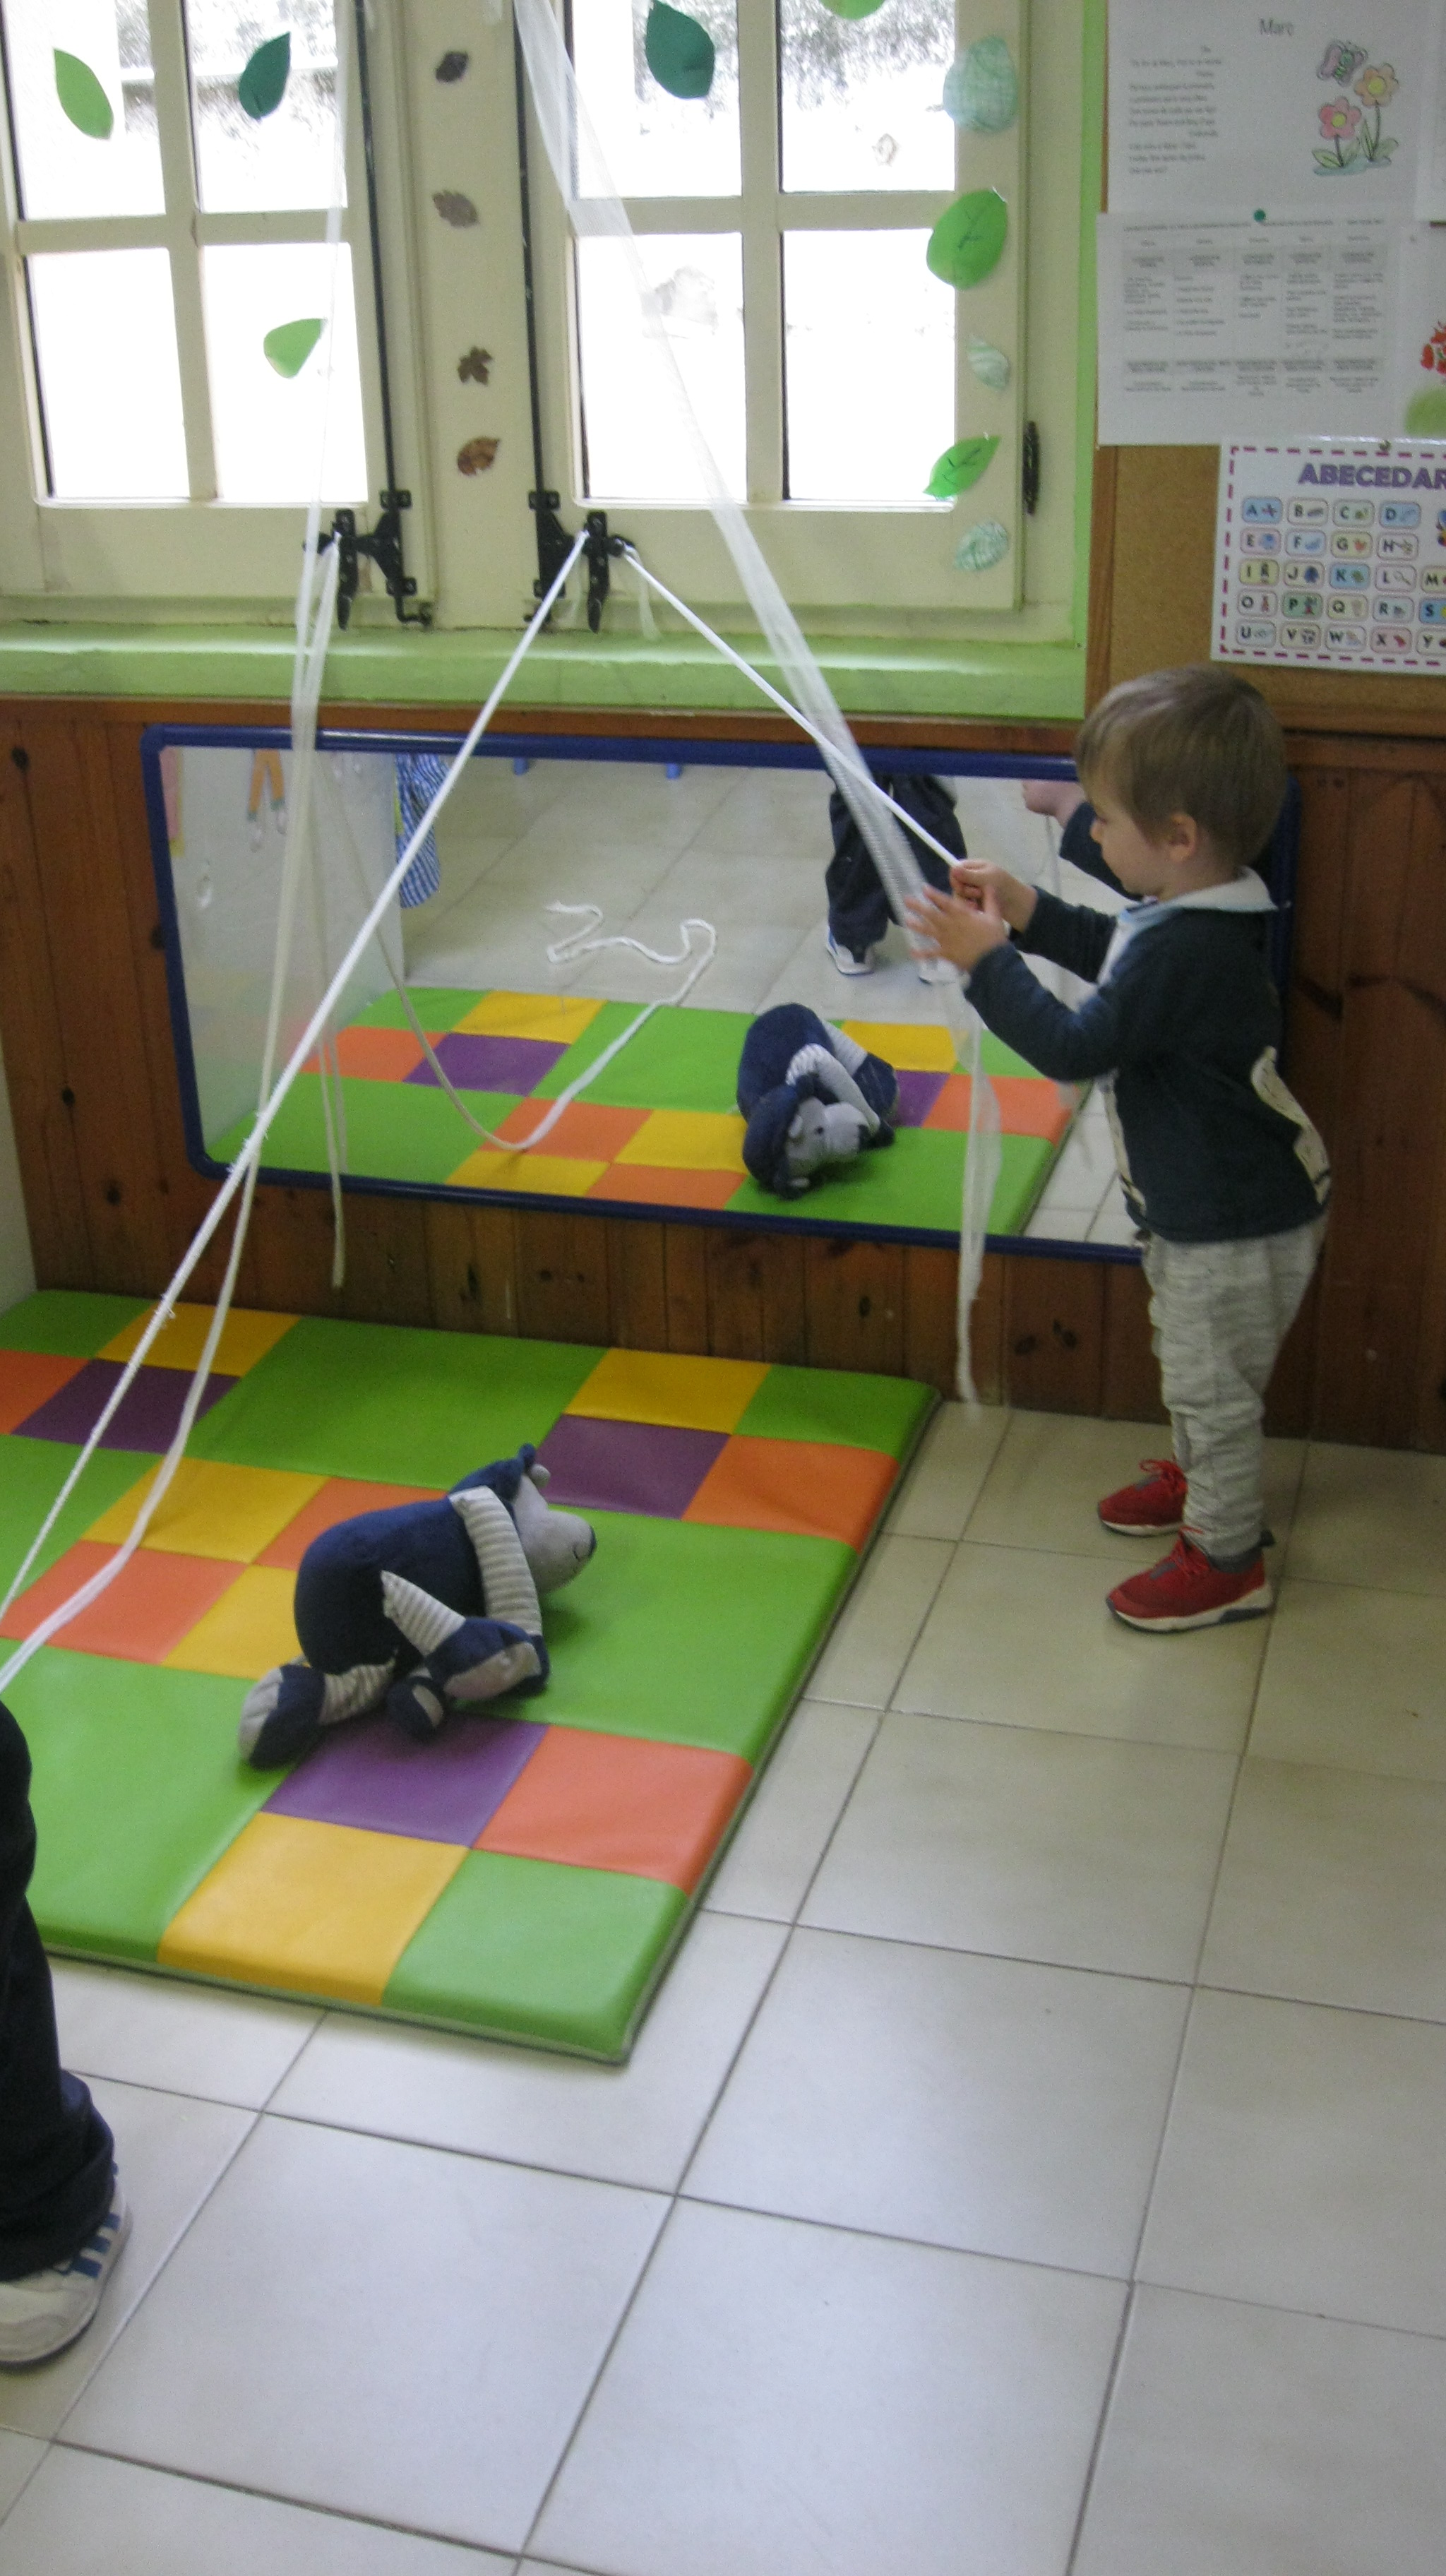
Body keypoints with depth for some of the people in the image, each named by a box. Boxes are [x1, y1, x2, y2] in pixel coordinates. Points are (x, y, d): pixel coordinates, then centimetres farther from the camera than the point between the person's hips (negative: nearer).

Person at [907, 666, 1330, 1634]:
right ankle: (1202, 1480, 51)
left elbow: (1076, 1046, -28)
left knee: (1213, 1388, 7)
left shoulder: (1188, 951, -33)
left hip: (1233, 1229, -10)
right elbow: (1120, 957, 19)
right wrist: (1032, 915, 10)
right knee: (1193, 1369, 29)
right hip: (1202, 1207, 10)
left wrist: (987, 960, -20)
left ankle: (1228, 1560, 24)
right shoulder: (1202, 912, -2)